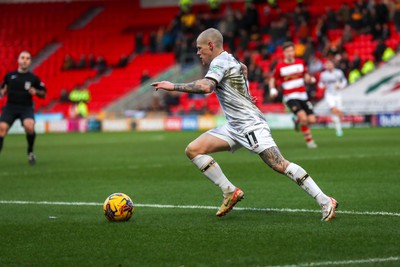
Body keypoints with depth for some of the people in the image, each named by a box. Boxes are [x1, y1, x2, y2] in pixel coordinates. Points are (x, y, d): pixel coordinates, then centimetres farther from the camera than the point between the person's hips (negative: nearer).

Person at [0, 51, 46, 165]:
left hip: (26, 107, -2)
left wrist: (36, 91, -9)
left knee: (29, 126, -28)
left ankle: (30, 152, -3)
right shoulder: (9, 76, 9)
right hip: (10, 106, 2)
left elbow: (43, 94, 11)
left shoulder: (33, 78, 5)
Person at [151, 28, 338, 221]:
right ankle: (230, 192, 0)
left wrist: (173, 87, -24)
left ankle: (325, 202, -15)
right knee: (193, 150, 0)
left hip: (250, 124, -10)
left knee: (280, 165, -18)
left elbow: (206, 87, -30)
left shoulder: (220, 62, -12)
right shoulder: (229, 60, 17)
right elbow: (243, 68, 39)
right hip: (234, 127, 10)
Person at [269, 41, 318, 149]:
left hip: (303, 95, 4)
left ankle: (297, 121, 29)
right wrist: (272, 90, -10)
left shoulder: (300, 63, 6)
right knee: (303, 117, -26)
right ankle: (309, 140, -10)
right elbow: (272, 79, 8)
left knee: (312, 120, -5)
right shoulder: (280, 67, -4)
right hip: (290, 97, -4)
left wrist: (311, 79, -4)